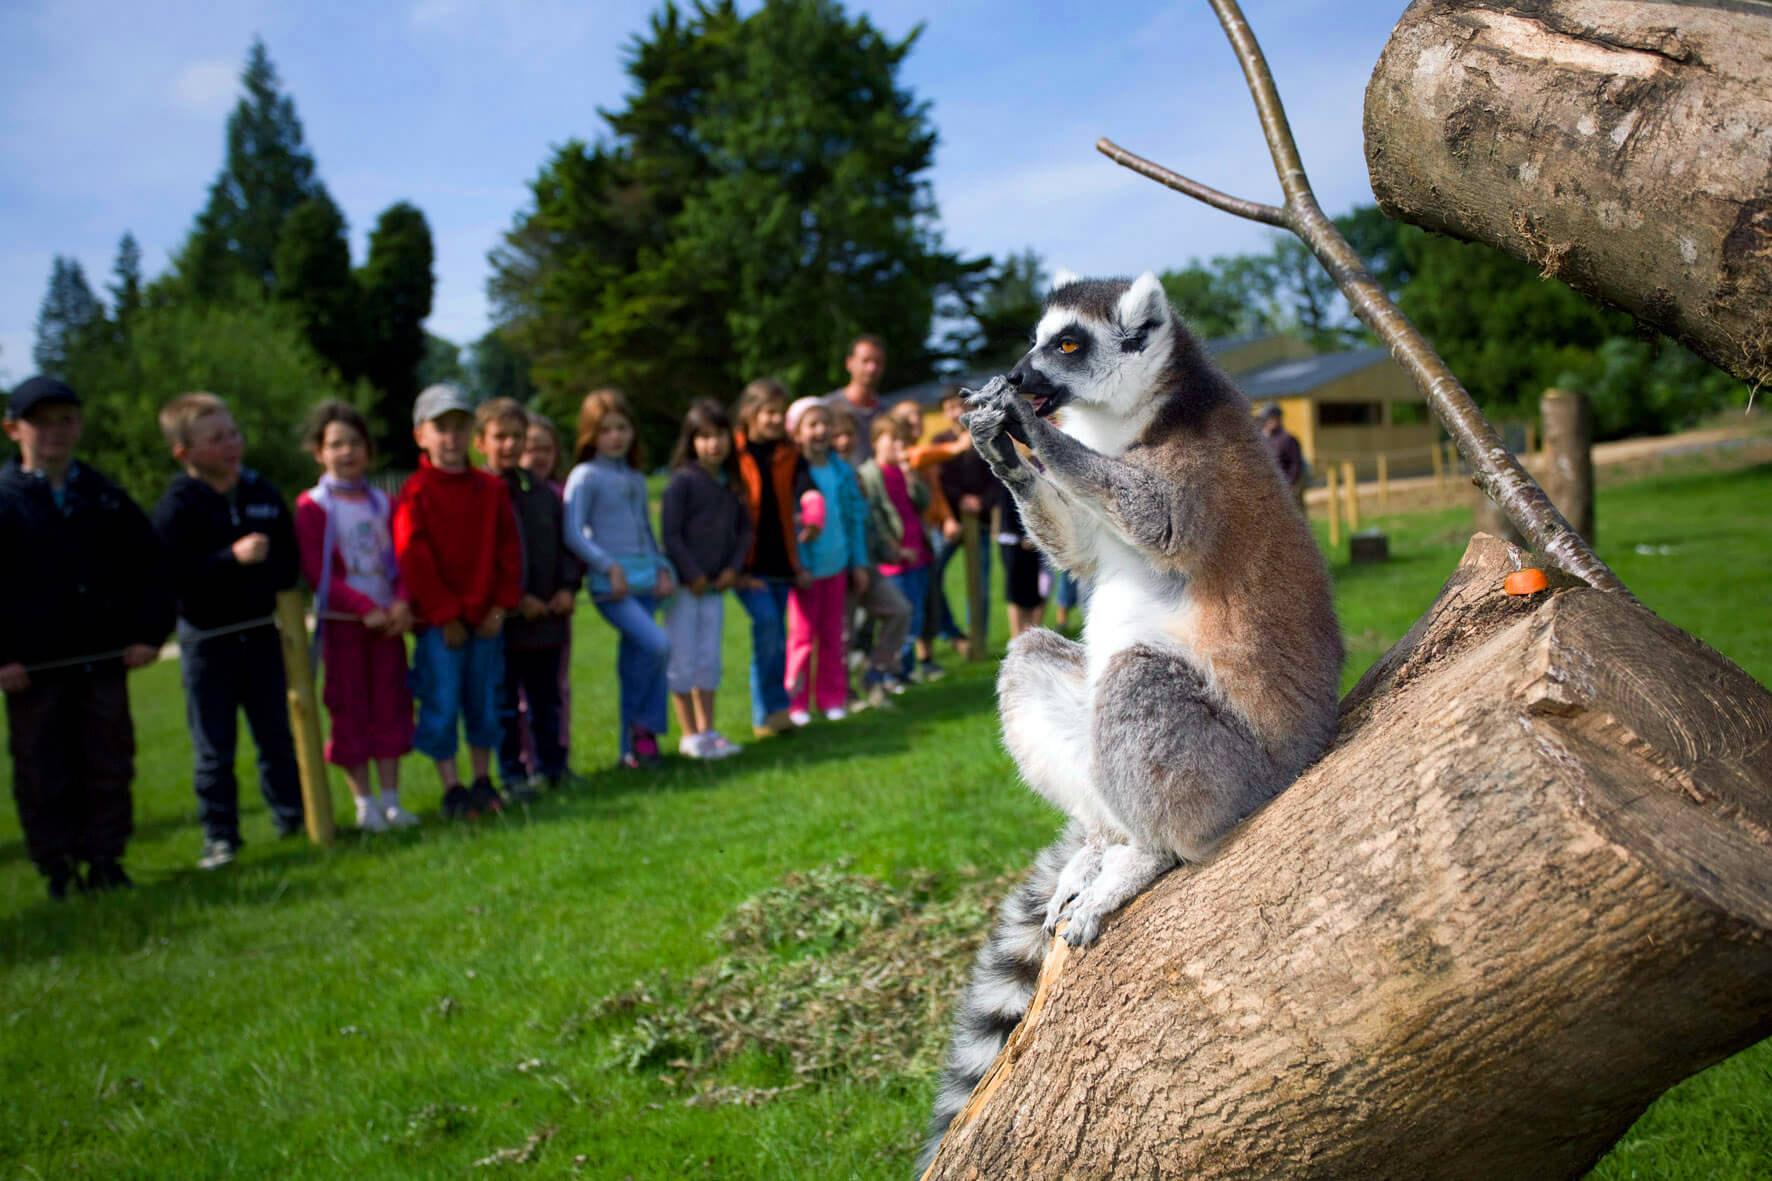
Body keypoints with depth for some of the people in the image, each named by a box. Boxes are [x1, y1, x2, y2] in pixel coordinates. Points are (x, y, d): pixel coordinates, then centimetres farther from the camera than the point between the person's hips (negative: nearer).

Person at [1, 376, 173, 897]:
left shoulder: (106, 498, 7)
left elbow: (150, 566, 10)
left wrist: (149, 634, 0)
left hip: (103, 659, 3)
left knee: (109, 767, 7)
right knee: (42, 776, 4)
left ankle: (105, 863, 19)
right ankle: (59, 870, 15)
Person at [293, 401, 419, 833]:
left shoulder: (381, 502, 9)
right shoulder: (312, 506, -5)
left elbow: (402, 559, 7)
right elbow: (317, 572, -11)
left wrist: (402, 603, -11)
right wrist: (366, 609, -18)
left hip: (387, 619, 4)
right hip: (341, 622, -4)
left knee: (390, 705, 6)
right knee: (350, 711, 2)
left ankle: (391, 799, 14)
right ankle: (364, 802, 11)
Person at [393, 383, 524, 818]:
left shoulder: (491, 489, 6)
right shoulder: (415, 494, -6)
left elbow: (509, 548, 7)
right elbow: (413, 559, -10)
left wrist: (501, 606, -2)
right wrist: (445, 615, -11)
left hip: (485, 618, 4)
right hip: (438, 622, -3)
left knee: (485, 700, 9)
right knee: (441, 704, 0)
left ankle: (483, 781, 22)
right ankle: (452, 789, 11)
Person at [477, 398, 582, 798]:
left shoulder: (544, 494, 10)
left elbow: (567, 544, 15)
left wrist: (568, 587, 0)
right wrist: (515, 599, -17)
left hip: (549, 616, 5)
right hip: (502, 620, -5)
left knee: (547, 699, 15)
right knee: (504, 704, 4)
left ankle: (553, 765, 26)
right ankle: (512, 774, 13)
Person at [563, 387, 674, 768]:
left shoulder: (636, 479, 18)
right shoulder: (585, 476, -2)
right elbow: (573, 534, -10)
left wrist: (662, 568, 11)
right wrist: (609, 566, -17)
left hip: (645, 579, 6)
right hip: (611, 583, -6)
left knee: (635, 661, 6)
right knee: (657, 644, -23)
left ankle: (633, 747, 13)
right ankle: (641, 720, -3)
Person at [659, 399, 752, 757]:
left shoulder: (732, 484, 7)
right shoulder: (683, 480, -11)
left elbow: (744, 529, 12)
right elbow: (670, 532, -13)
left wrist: (733, 569, -1)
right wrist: (692, 575, -13)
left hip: (716, 585, 6)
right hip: (684, 585, -6)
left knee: (709, 660, 11)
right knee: (683, 661, 1)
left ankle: (707, 730, 20)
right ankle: (690, 735, 9)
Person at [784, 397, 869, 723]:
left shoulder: (842, 470, 5)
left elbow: (856, 516, 11)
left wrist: (859, 563, 10)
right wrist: (799, 566, -15)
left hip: (837, 566, 4)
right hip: (806, 569, -4)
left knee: (832, 635, 11)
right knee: (802, 636, 1)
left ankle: (832, 698, 21)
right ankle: (797, 702, 10)